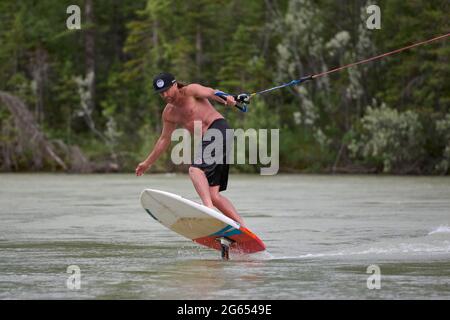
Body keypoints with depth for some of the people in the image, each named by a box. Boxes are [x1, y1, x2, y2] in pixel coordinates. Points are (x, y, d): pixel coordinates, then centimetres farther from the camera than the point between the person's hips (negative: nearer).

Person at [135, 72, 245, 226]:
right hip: (206, 141, 8)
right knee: (213, 195, 0)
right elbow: (164, 139, 32)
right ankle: (242, 226, 0)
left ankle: (209, 208, -45)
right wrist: (147, 163, 36)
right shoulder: (169, 113, 20)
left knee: (195, 169, -29)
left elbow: (209, 92, -20)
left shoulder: (190, 91, 0)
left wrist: (225, 99, -42)